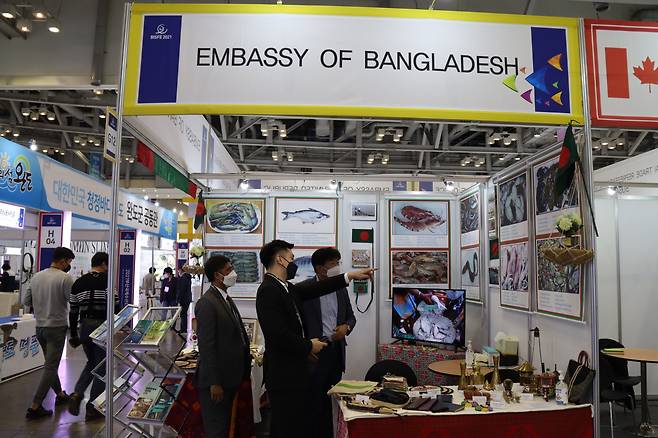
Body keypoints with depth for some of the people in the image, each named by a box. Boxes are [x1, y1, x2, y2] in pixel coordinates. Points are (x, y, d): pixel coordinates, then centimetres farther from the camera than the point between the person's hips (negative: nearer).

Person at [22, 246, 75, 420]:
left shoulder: (36, 276, 4)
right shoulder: (65, 278, -16)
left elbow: (25, 301, 10)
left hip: (40, 326, 7)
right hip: (57, 327, -7)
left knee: (51, 364, 20)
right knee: (50, 367, 0)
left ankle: (60, 395, 34)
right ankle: (35, 407, 0)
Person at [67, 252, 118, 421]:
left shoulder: (78, 282, 8)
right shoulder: (107, 280, -10)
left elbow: (73, 311, 10)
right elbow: (115, 307, -15)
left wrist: (73, 335, 17)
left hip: (84, 328, 6)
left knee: (91, 362, 25)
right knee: (101, 368, 7)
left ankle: (77, 394, 6)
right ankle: (92, 409, 13)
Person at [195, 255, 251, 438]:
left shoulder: (226, 298, 11)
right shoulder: (207, 303, -18)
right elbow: (206, 346, -21)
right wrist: (214, 382, -21)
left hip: (230, 377, 9)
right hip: (217, 380, -9)